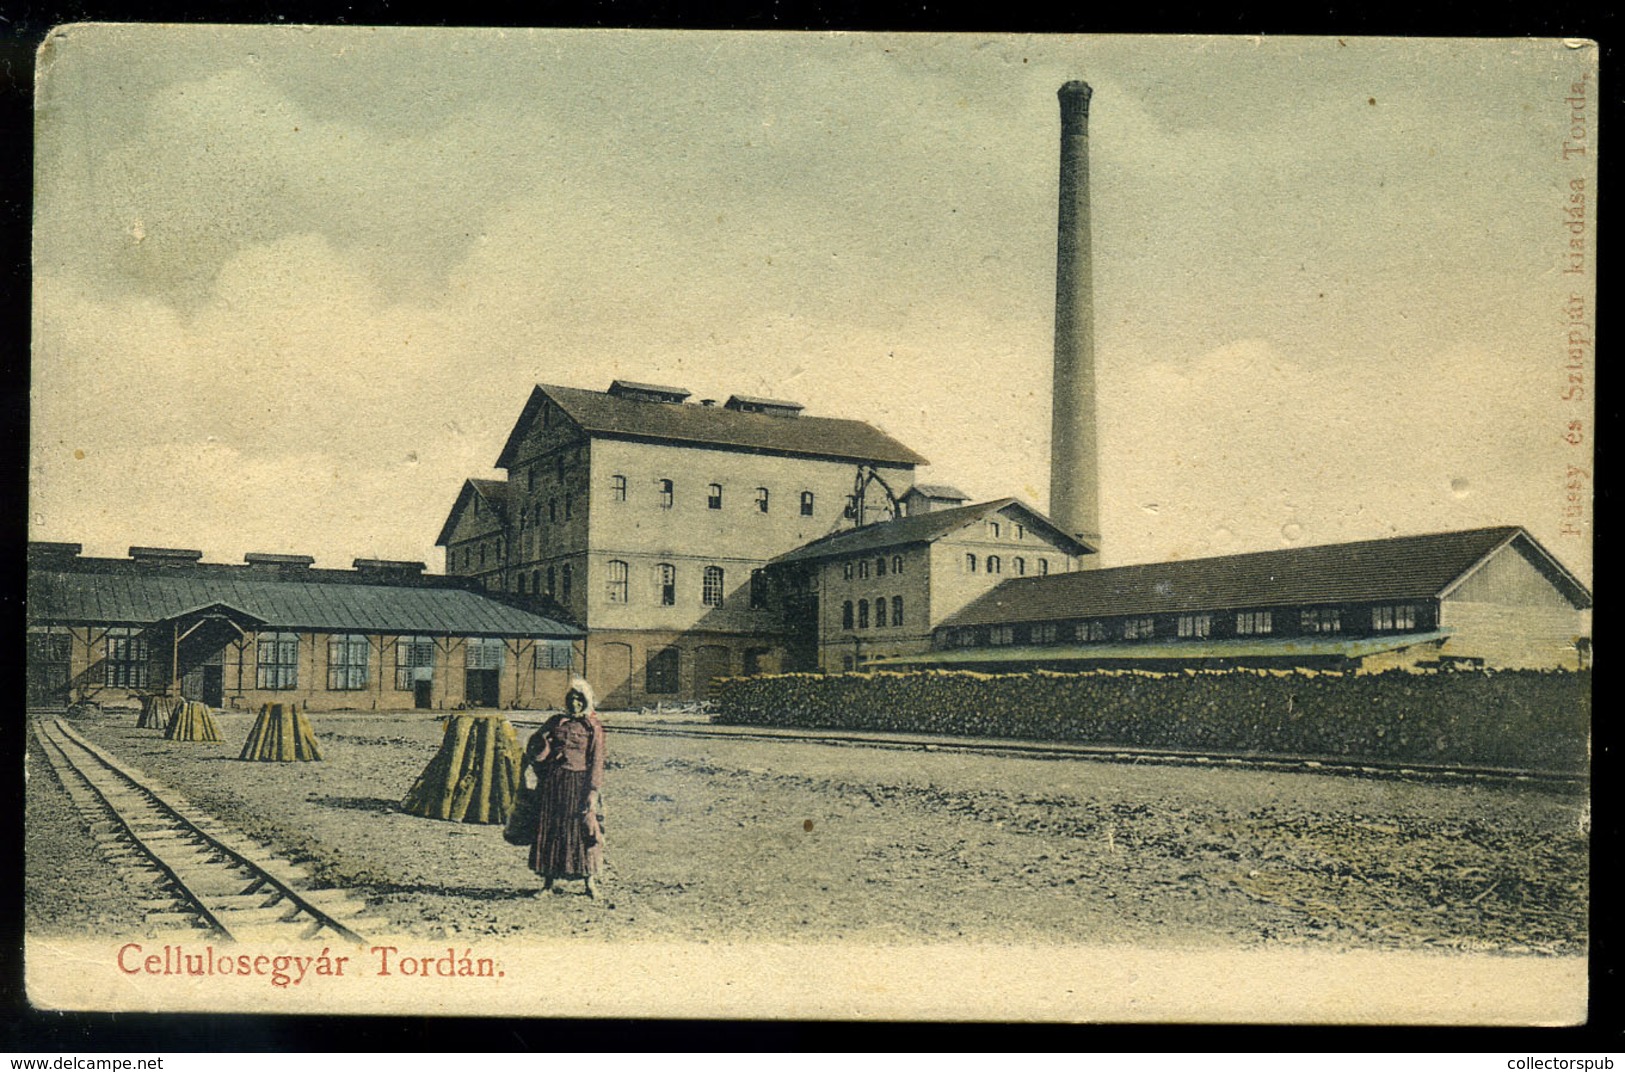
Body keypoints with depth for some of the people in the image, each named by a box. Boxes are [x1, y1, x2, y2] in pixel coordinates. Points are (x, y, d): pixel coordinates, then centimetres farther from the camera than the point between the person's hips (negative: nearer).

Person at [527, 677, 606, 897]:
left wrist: (593, 791, -10)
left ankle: (590, 881, 4)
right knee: (550, 828, 2)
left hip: (579, 782, -3)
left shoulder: (593, 727, 2)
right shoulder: (556, 722, 10)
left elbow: (596, 760, -2)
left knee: (583, 829, -5)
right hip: (553, 782, 3)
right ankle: (548, 881, 9)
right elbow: (533, 747, 12)